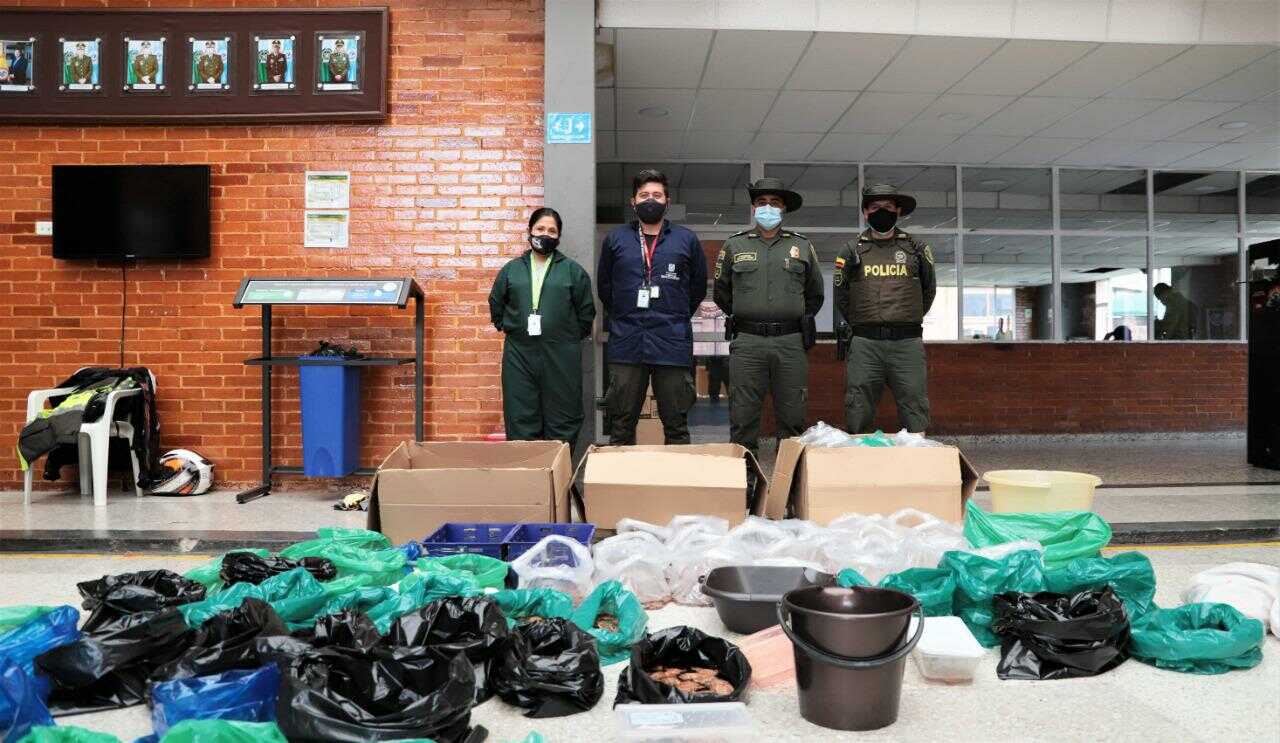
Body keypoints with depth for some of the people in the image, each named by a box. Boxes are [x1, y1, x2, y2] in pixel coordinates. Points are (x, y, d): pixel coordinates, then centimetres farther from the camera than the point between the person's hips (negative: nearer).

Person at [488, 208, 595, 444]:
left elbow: (586, 311, 8)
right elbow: (496, 305, 19)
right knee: (520, 420, 3)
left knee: (563, 420, 3)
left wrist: (571, 336, 8)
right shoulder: (511, 269, 10)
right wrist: (509, 330, 15)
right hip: (519, 354, 2)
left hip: (561, 355, -1)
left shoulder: (573, 270, 5)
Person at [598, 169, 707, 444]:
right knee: (621, 426, 7)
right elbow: (604, 287, 16)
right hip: (626, 344, 1)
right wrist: (623, 318, 12)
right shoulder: (615, 239, 9)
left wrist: (677, 319, 11)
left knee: (676, 426, 7)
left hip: (673, 344, 0)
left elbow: (698, 288, 14)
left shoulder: (687, 240, 7)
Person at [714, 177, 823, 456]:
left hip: (791, 342, 1)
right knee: (743, 417, 1)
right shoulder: (734, 245, 8)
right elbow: (722, 291, 18)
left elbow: (815, 293, 21)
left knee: (793, 417, 5)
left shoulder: (802, 246, 11)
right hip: (747, 343, -1)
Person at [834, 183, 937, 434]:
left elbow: (928, 290, 22)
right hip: (865, 343, 0)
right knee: (858, 415, 2)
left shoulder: (916, 249, 11)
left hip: (907, 341, 0)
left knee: (914, 409, 1)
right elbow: (839, 294, 16)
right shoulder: (852, 250, 9)